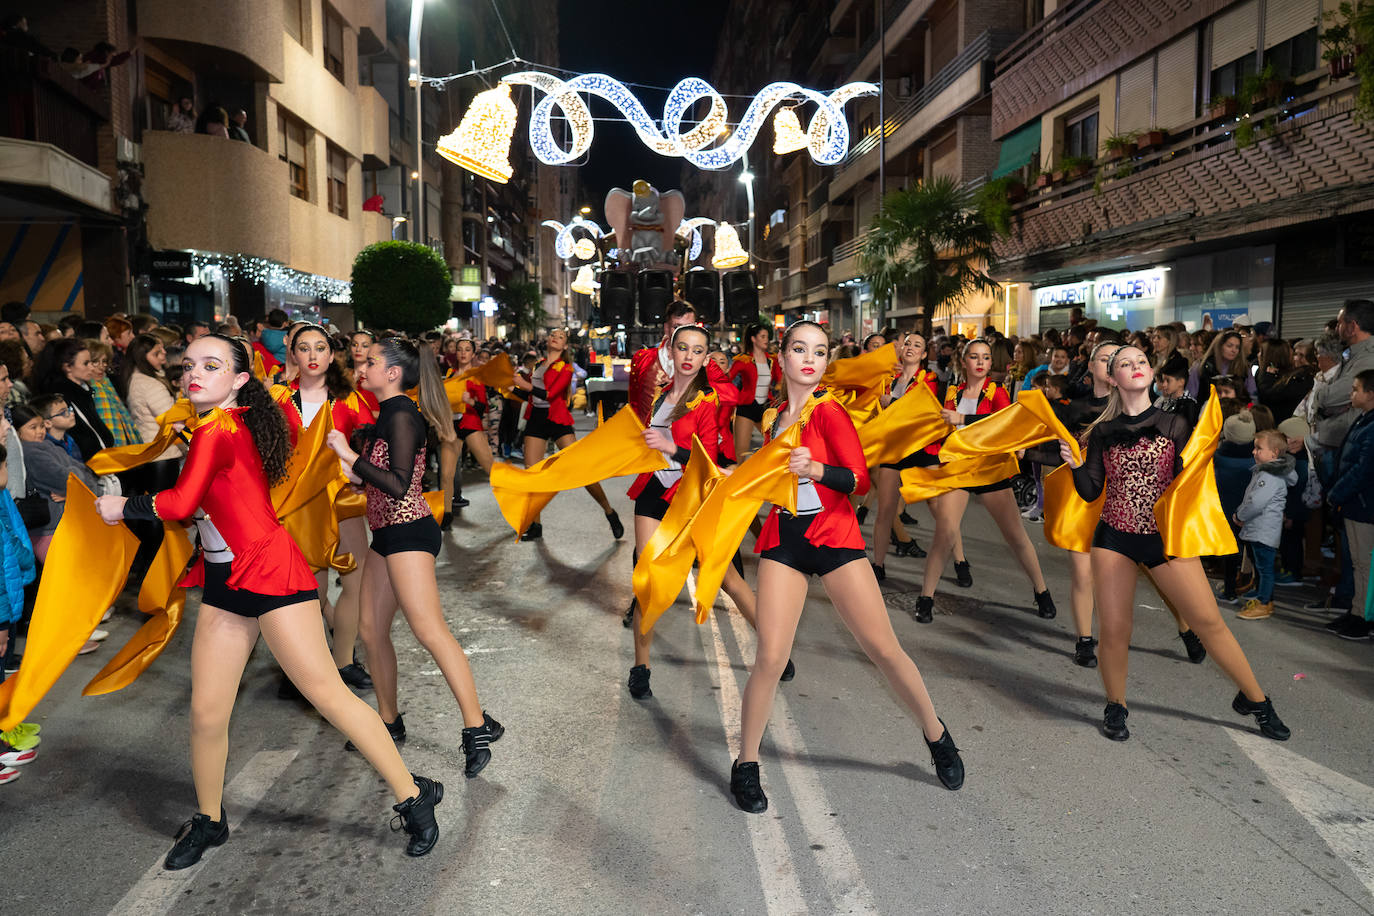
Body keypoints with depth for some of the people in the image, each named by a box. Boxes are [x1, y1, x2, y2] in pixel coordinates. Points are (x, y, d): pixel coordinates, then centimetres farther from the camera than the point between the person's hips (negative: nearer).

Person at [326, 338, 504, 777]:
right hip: (387, 533, 10)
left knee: (427, 628, -14)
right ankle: (389, 721, 24)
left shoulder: (402, 415, -13)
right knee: (372, 630, 11)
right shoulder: (388, 415, 15)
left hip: (408, 531, -10)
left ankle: (477, 725, -11)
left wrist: (350, 456, -17)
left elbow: (398, 485, -22)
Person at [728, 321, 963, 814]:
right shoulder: (777, 415, 10)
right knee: (770, 659, -7)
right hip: (784, 538, 3)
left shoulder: (828, 410, -6)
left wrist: (816, 469, -31)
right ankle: (745, 765, 11)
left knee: (884, 649, 1)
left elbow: (859, 479, -16)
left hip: (834, 537, -3)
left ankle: (936, 735, 26)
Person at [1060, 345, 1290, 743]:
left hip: (1166, 536, 0)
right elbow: (1090, 492, 3)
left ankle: (1255, 699, 18)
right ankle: (1115, 707, 21)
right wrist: (1076, 466, -14)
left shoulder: (1174, 425, 3)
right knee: (1113, 630, 0)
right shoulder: (1102, 433, 4)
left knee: (1209, 621, -3)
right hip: (1114, 538, 1)